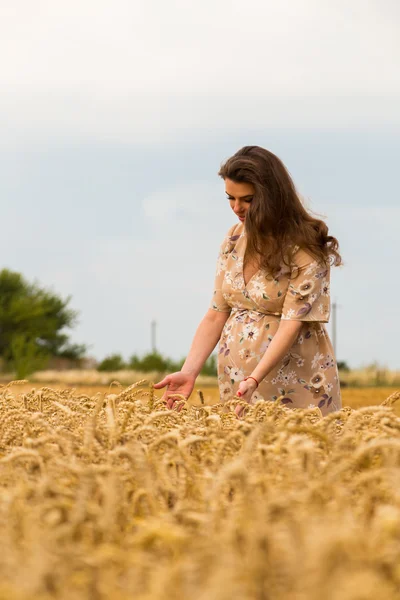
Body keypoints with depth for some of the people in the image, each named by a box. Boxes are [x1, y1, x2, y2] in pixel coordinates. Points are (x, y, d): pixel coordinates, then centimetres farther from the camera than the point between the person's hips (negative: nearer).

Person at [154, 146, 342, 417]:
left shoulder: (305, 248, -12)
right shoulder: (235, 239, 6)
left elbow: (292, 323, -19)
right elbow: (217, 314, 5)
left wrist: (254, 380, -31)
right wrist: (189, 372, -8)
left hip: (295, 390, -5)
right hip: (237, 388, 5)